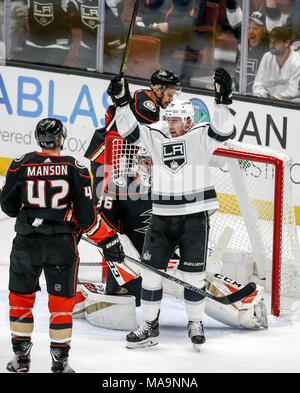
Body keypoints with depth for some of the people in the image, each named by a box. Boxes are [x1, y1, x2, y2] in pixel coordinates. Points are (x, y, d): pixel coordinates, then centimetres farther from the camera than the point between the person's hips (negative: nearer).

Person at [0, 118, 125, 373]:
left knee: (21, 296, 16)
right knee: (61, 301, 9)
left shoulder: (21, 165, -2)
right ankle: (60, 361, 9)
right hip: (62, 244, -1)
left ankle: (21, 357, 19)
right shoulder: (76, 169, -5)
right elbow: (86, 215, -7)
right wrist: (107, 240, 1)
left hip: (27, 243, 1)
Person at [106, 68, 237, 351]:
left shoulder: (200, 137, -3)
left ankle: (195, 325, 18)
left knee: (193, 275, 1)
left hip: (194, 218, -3)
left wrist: (222, 100, -31)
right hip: (162, 218, 3)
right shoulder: (155, 138, 6)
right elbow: (129, 130, 0)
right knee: (151, 272, 4)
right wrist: (121, 101, -13)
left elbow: (224, 130, -19)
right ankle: (149, 327, 15)